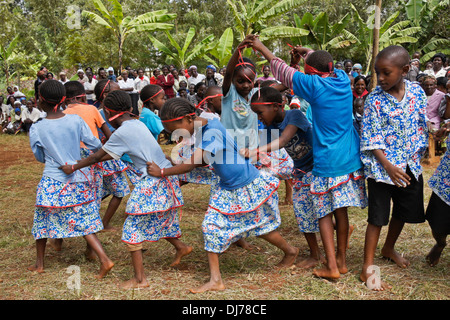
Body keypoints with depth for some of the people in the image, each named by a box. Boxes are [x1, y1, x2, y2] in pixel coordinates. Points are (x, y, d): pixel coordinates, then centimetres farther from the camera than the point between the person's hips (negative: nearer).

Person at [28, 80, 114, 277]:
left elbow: (39, 157, 5)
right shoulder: (76, 121, -7)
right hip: (79, 180, 2)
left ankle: (39, 264, 29)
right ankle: (104, 259, -4)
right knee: (85, 223, 8)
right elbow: (95, 145, -1)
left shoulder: (36, 130, -10)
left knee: (42, 222, 17)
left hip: (52, 183, -2)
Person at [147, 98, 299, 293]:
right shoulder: (200, 131, -2)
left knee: (261, 227, 11)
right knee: (210, 226, 0)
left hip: (249, 187, -8)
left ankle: (290, 252, 40)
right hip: (226, 189, 8)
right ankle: (215, 280, 5)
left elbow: (192, 164, -33)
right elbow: (202, 162, 10)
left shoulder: (212, 132, -30)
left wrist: (162, 172, -24)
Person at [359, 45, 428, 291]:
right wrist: (389, 166, -20)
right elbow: (371, 139, -14)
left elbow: (421, 127, 6)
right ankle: (368, 268, 7)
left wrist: (416, 157, 1)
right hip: (381, 167, -4)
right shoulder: (374, 99, -13)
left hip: (409, 166, 5)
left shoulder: (417, 92, -3)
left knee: (403, 213, 19)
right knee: (378, 217, -1)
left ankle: (388, 248, 45)